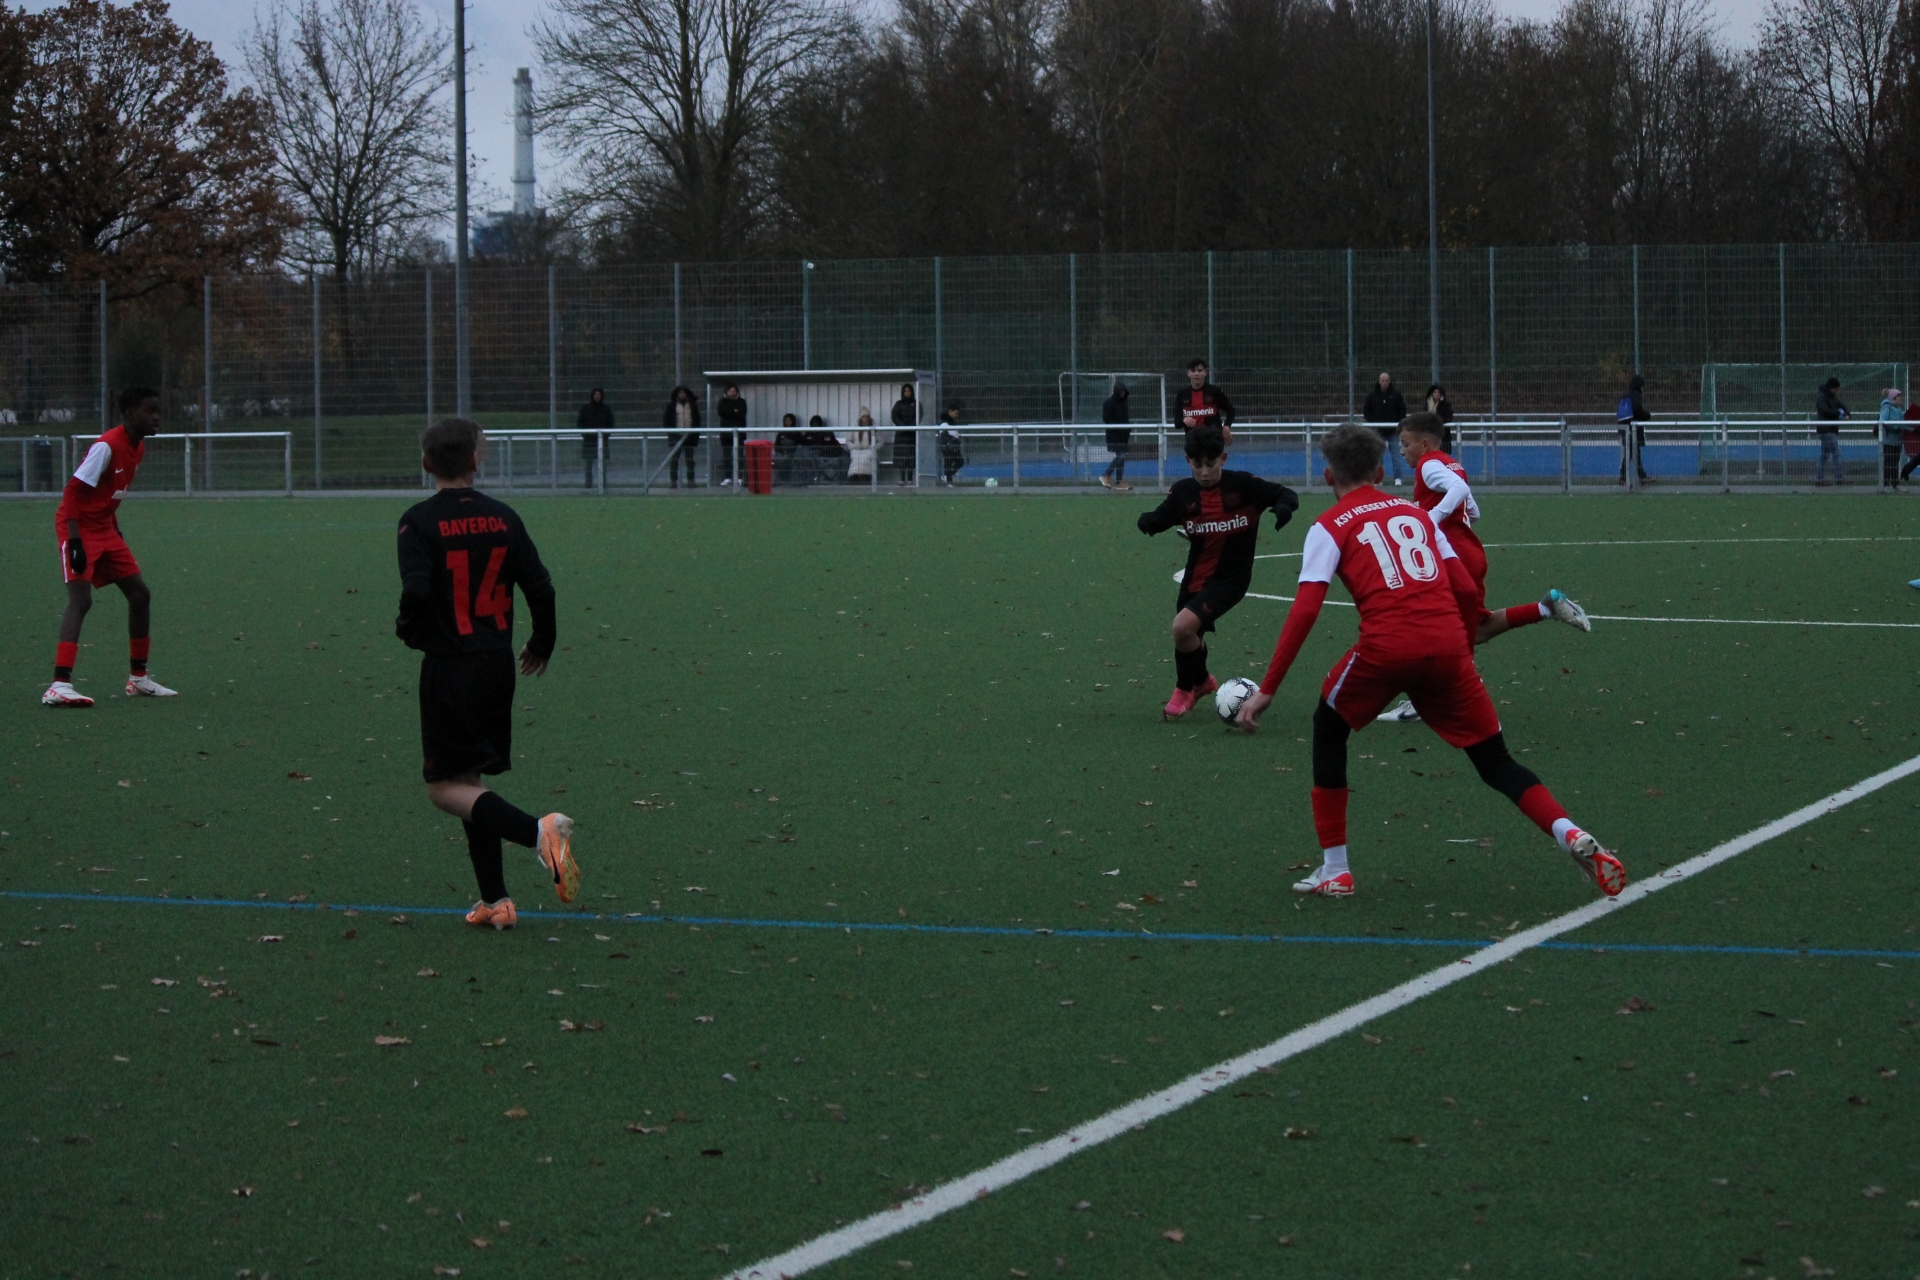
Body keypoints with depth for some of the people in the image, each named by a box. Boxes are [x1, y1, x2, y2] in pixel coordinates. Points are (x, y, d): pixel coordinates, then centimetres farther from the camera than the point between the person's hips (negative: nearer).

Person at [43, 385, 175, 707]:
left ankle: (138, 678, 23)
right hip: (79, 527, -9)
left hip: (104, 530, 9)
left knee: (140, 594, 10)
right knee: (81, 598, -22)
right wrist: (75, 542, -28)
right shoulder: (107, 446, -21)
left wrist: (117, 533, 19)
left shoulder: (138, 448, 7)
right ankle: (59, 686, -29)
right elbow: (73, 491, -23)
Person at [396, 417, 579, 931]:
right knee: (470, 780, 15)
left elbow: (417, 591, -22)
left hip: (448, 667, -5)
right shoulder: (503, 517, 3)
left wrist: (407, 630, 0)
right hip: (498, 664, 5)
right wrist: (542, 643, 21)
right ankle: (494, 901, 12)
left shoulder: (419, 522, -9)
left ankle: (538, 831, -23)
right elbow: (541, 589, 3)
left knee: (444, 788, -1)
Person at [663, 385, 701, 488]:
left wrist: (695, 433, 2)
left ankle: (690, 480, 4)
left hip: (689, 436, 1)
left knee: (690, 460, 2)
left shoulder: (693, 405, 8)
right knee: (674, 459, -4)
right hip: (676, 436, -1)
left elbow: (697, 420, 10)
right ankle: (673, 481, -3)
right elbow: (666, 419, 6)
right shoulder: (671, 405, 4)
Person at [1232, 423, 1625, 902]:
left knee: (1328, 729, 23)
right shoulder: (1416, 513, 24)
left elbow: (1304, 611, -1)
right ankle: (1572, 836, -11)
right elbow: (1467, 592, 17)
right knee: (1496, 761, 13)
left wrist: (1267, 690, 1)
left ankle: (1334, 870, 20)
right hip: (1447, 645, 3)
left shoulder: (1329, 526, 11)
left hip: (1385, 646, -3)